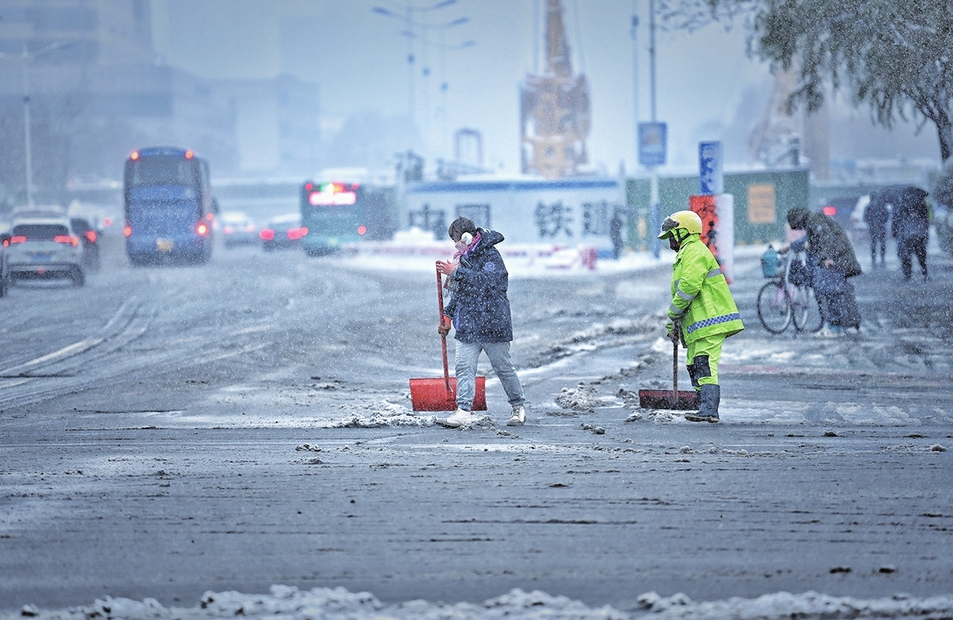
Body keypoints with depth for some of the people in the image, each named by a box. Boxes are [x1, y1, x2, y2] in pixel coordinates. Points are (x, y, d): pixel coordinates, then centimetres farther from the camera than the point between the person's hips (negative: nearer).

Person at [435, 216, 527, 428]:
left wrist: (456, 272, -25)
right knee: (464, 366, -6)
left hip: (492, 323, -7)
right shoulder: (464, 258, 15)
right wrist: (448, 315, 17)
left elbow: (485, 280, -26)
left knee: (503, 367, 4)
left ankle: (519, 407, 20)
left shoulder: (491, 255, -9)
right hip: (467, 325, 7)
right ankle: (463, 412, -12)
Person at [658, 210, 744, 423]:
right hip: (699, 324, 11)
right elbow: (681, 291, 29)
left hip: (710, 321, -11)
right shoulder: (687, 254, 26)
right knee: (695, 366, 12)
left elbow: (689, 286, -22)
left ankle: (709, 411, -26)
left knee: (705, 366, -18)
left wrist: (673, 314, -12)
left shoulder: (695, 251, -9)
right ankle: (706, 409, 13)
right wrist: (674, 325, 23)